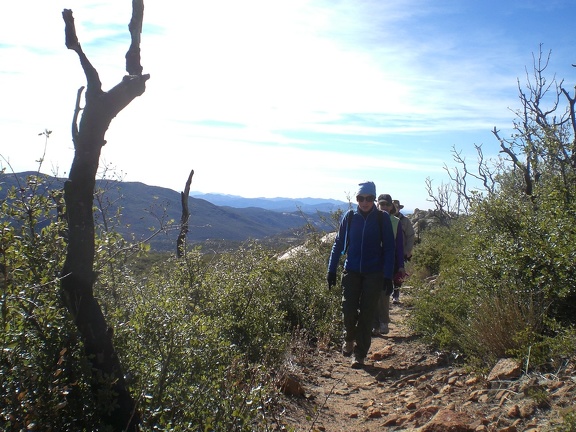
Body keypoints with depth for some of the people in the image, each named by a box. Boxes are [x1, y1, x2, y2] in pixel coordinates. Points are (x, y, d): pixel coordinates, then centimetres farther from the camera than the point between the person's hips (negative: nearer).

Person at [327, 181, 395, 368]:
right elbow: (338, 244, 6)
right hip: (352, 272, 1)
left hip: (374, 274, -1)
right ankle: (349, 337, 24)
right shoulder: (349, 217, 1)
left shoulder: (382, 218, -3)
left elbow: (389, 248, 0)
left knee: (367, 314, 2)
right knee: (348, 309, -8)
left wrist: (388, 275, -6)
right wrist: (331, 270, 3)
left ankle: (360, 354, 16)